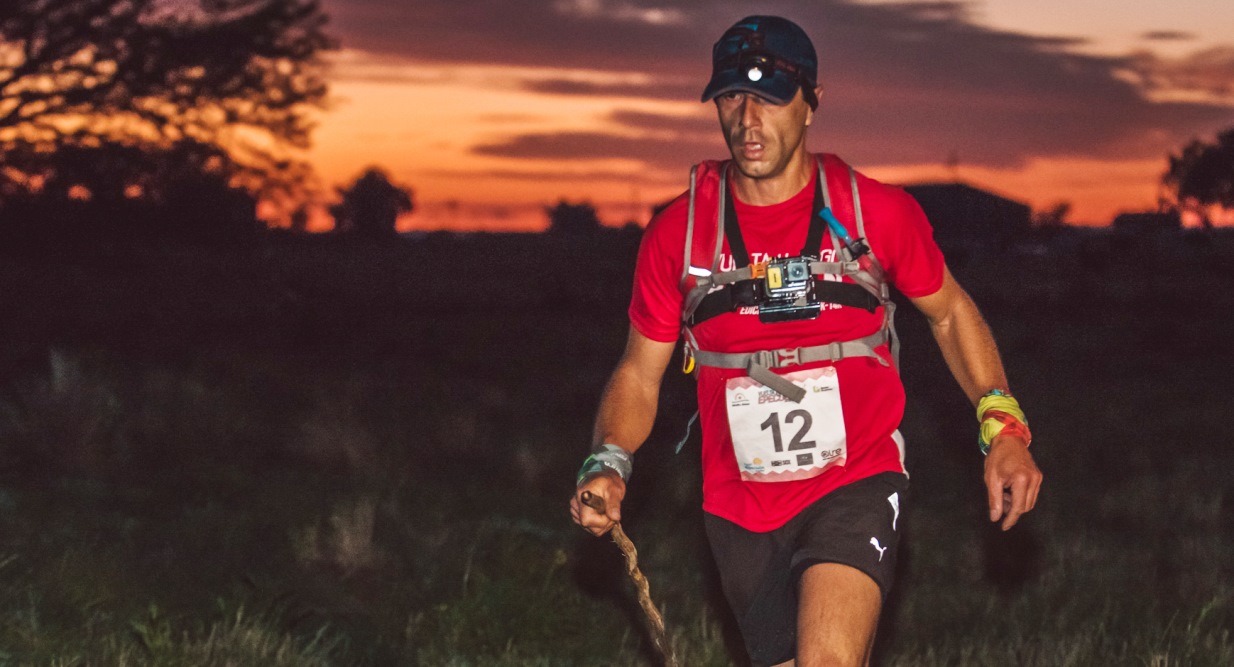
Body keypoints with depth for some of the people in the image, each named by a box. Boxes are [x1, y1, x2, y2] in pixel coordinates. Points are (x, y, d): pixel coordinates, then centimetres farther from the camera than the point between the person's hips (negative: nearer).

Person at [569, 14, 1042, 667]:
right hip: (741, 511, 3)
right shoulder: (677, 233, -3)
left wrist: (1003, 427, 0)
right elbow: (639, 372, 7)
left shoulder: (877, 213, -6)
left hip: (857, 486, -3)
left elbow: (949, 313, 10)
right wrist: (608, 464, -11)